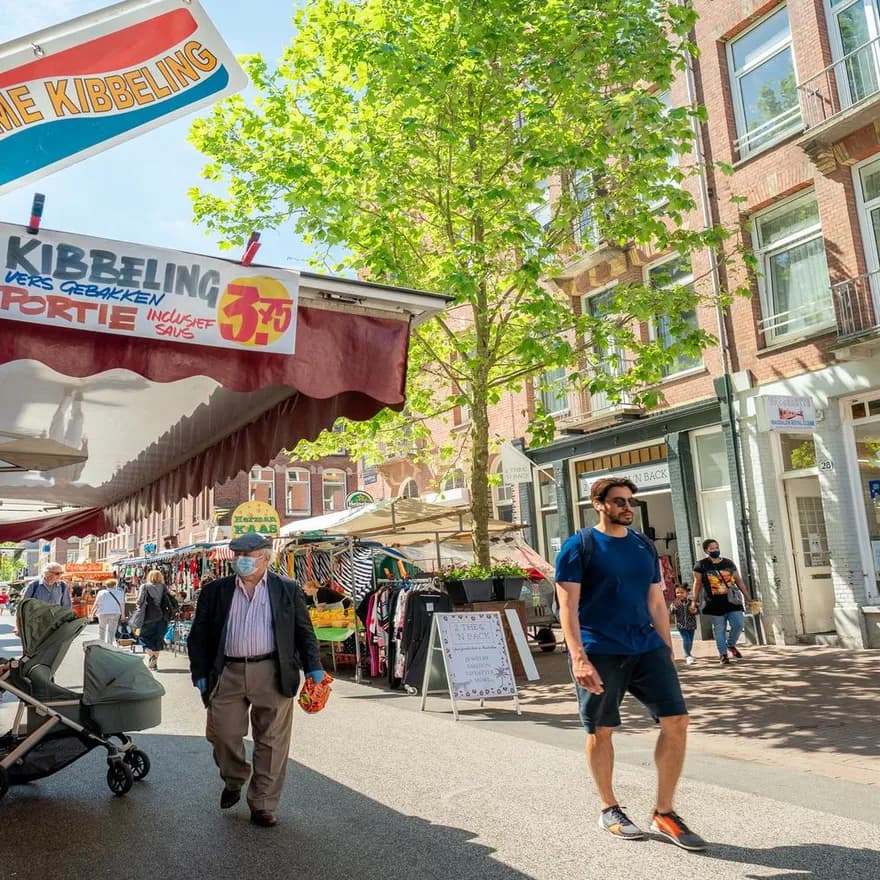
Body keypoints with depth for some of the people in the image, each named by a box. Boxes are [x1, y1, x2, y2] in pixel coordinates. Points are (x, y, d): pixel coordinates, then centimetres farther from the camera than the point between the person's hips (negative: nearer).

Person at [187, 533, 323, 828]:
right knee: (222, 735, 9)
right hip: (227, 674, 2)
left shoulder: (287, 590, 3)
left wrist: (313, 667, -4)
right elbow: (199, 635, 9)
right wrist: (200, 673, 1)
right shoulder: (215, 591, 7)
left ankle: (263, 806, 20)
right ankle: (233, 782, 39)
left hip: (272, 674, -2)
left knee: (271, 743, 4)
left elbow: (304, 631, 5)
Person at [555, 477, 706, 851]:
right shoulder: (579, 546, -5)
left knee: (677, 721, -1)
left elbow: (657, 603, 16)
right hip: (600, 651, -5)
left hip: (646, 647, 5)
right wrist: (578, 657, -19)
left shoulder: (644, 546, 12)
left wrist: (666, 650, 13)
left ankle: (664, 812, 14)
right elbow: (568, 606, -11)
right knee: (601, 730, 5)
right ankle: (609, 809, 26)